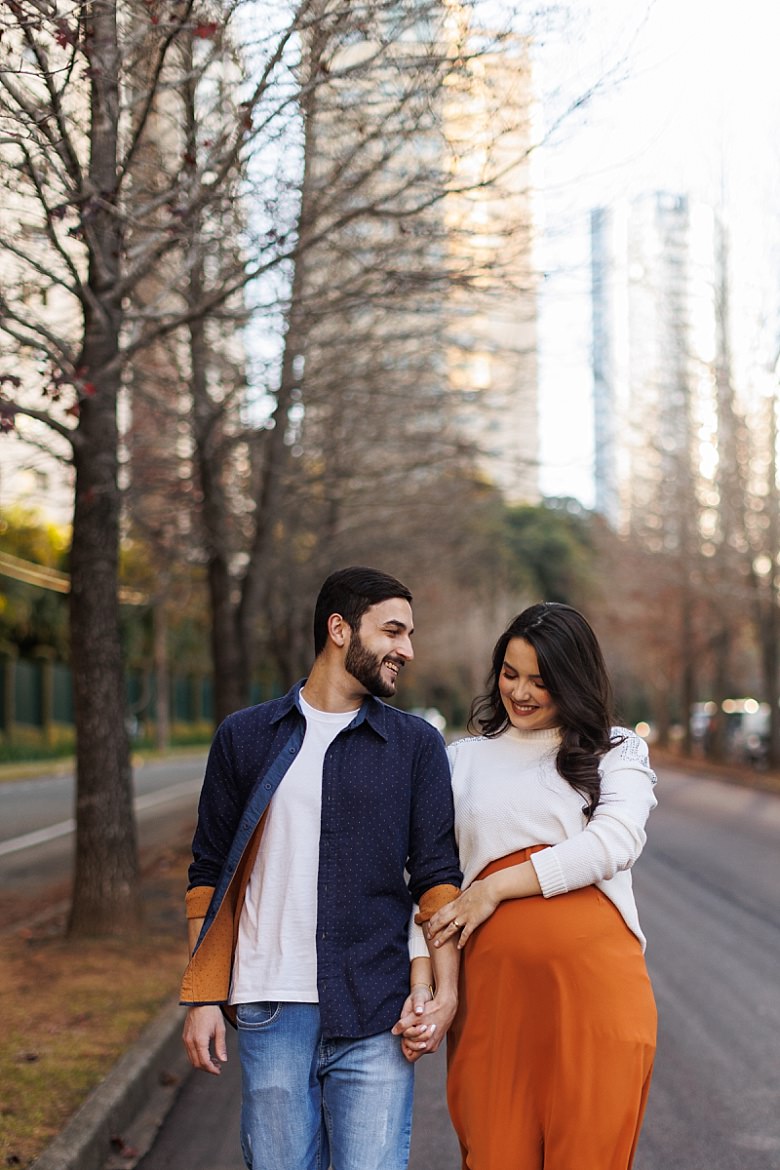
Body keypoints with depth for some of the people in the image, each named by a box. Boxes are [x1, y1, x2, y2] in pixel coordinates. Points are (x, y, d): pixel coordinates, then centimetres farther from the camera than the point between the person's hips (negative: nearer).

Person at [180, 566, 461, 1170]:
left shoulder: (417, 744, 8)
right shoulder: (245, 736, 8)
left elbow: (437, 875, 6)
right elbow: (210, 874, 10)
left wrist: (444, 988, -6)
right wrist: (204, 997, 4)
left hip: (375, 1015, 0)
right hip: (271, 1015, 1)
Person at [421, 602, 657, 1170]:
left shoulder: (617, 751, 9)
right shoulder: (465, 759, 16)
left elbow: (616, 842, -9)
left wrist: (496, 887, -10)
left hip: (596, 982, -2)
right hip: (493, 987, 2)